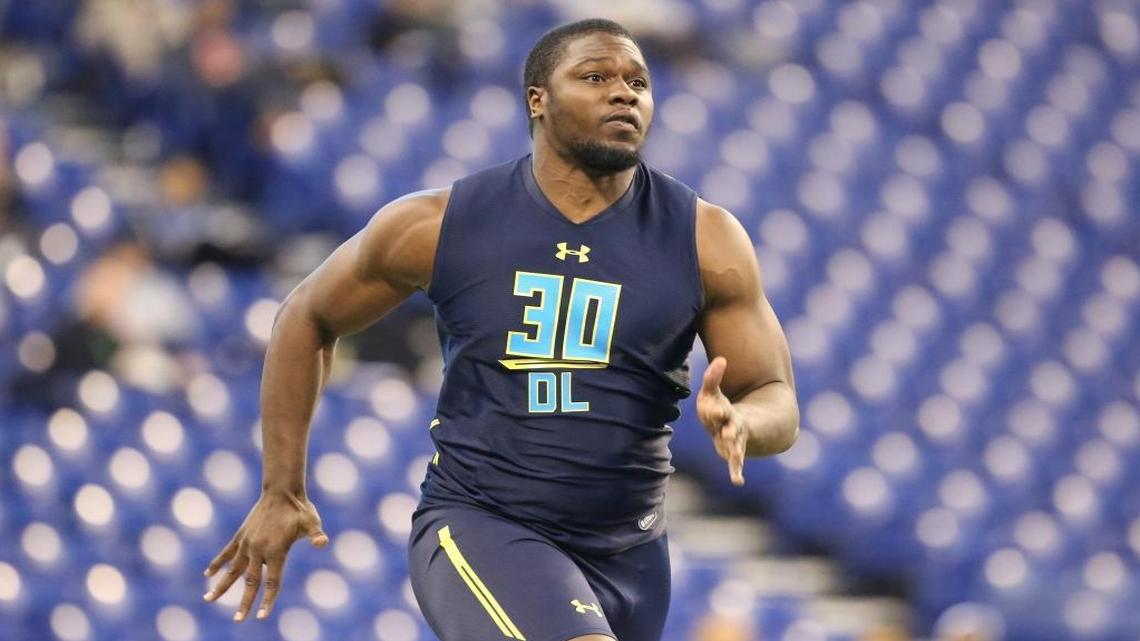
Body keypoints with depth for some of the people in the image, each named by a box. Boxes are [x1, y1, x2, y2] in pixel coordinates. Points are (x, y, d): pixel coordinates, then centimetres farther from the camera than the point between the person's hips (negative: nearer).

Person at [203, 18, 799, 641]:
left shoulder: (706, 240, -4)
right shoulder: (438, 225, -6)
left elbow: (778, 402, -1)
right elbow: (307, 317, 9)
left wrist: (739, 421, -26)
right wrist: (281, 492, 8)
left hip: (627, 557, 4)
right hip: (475, 525, -4)